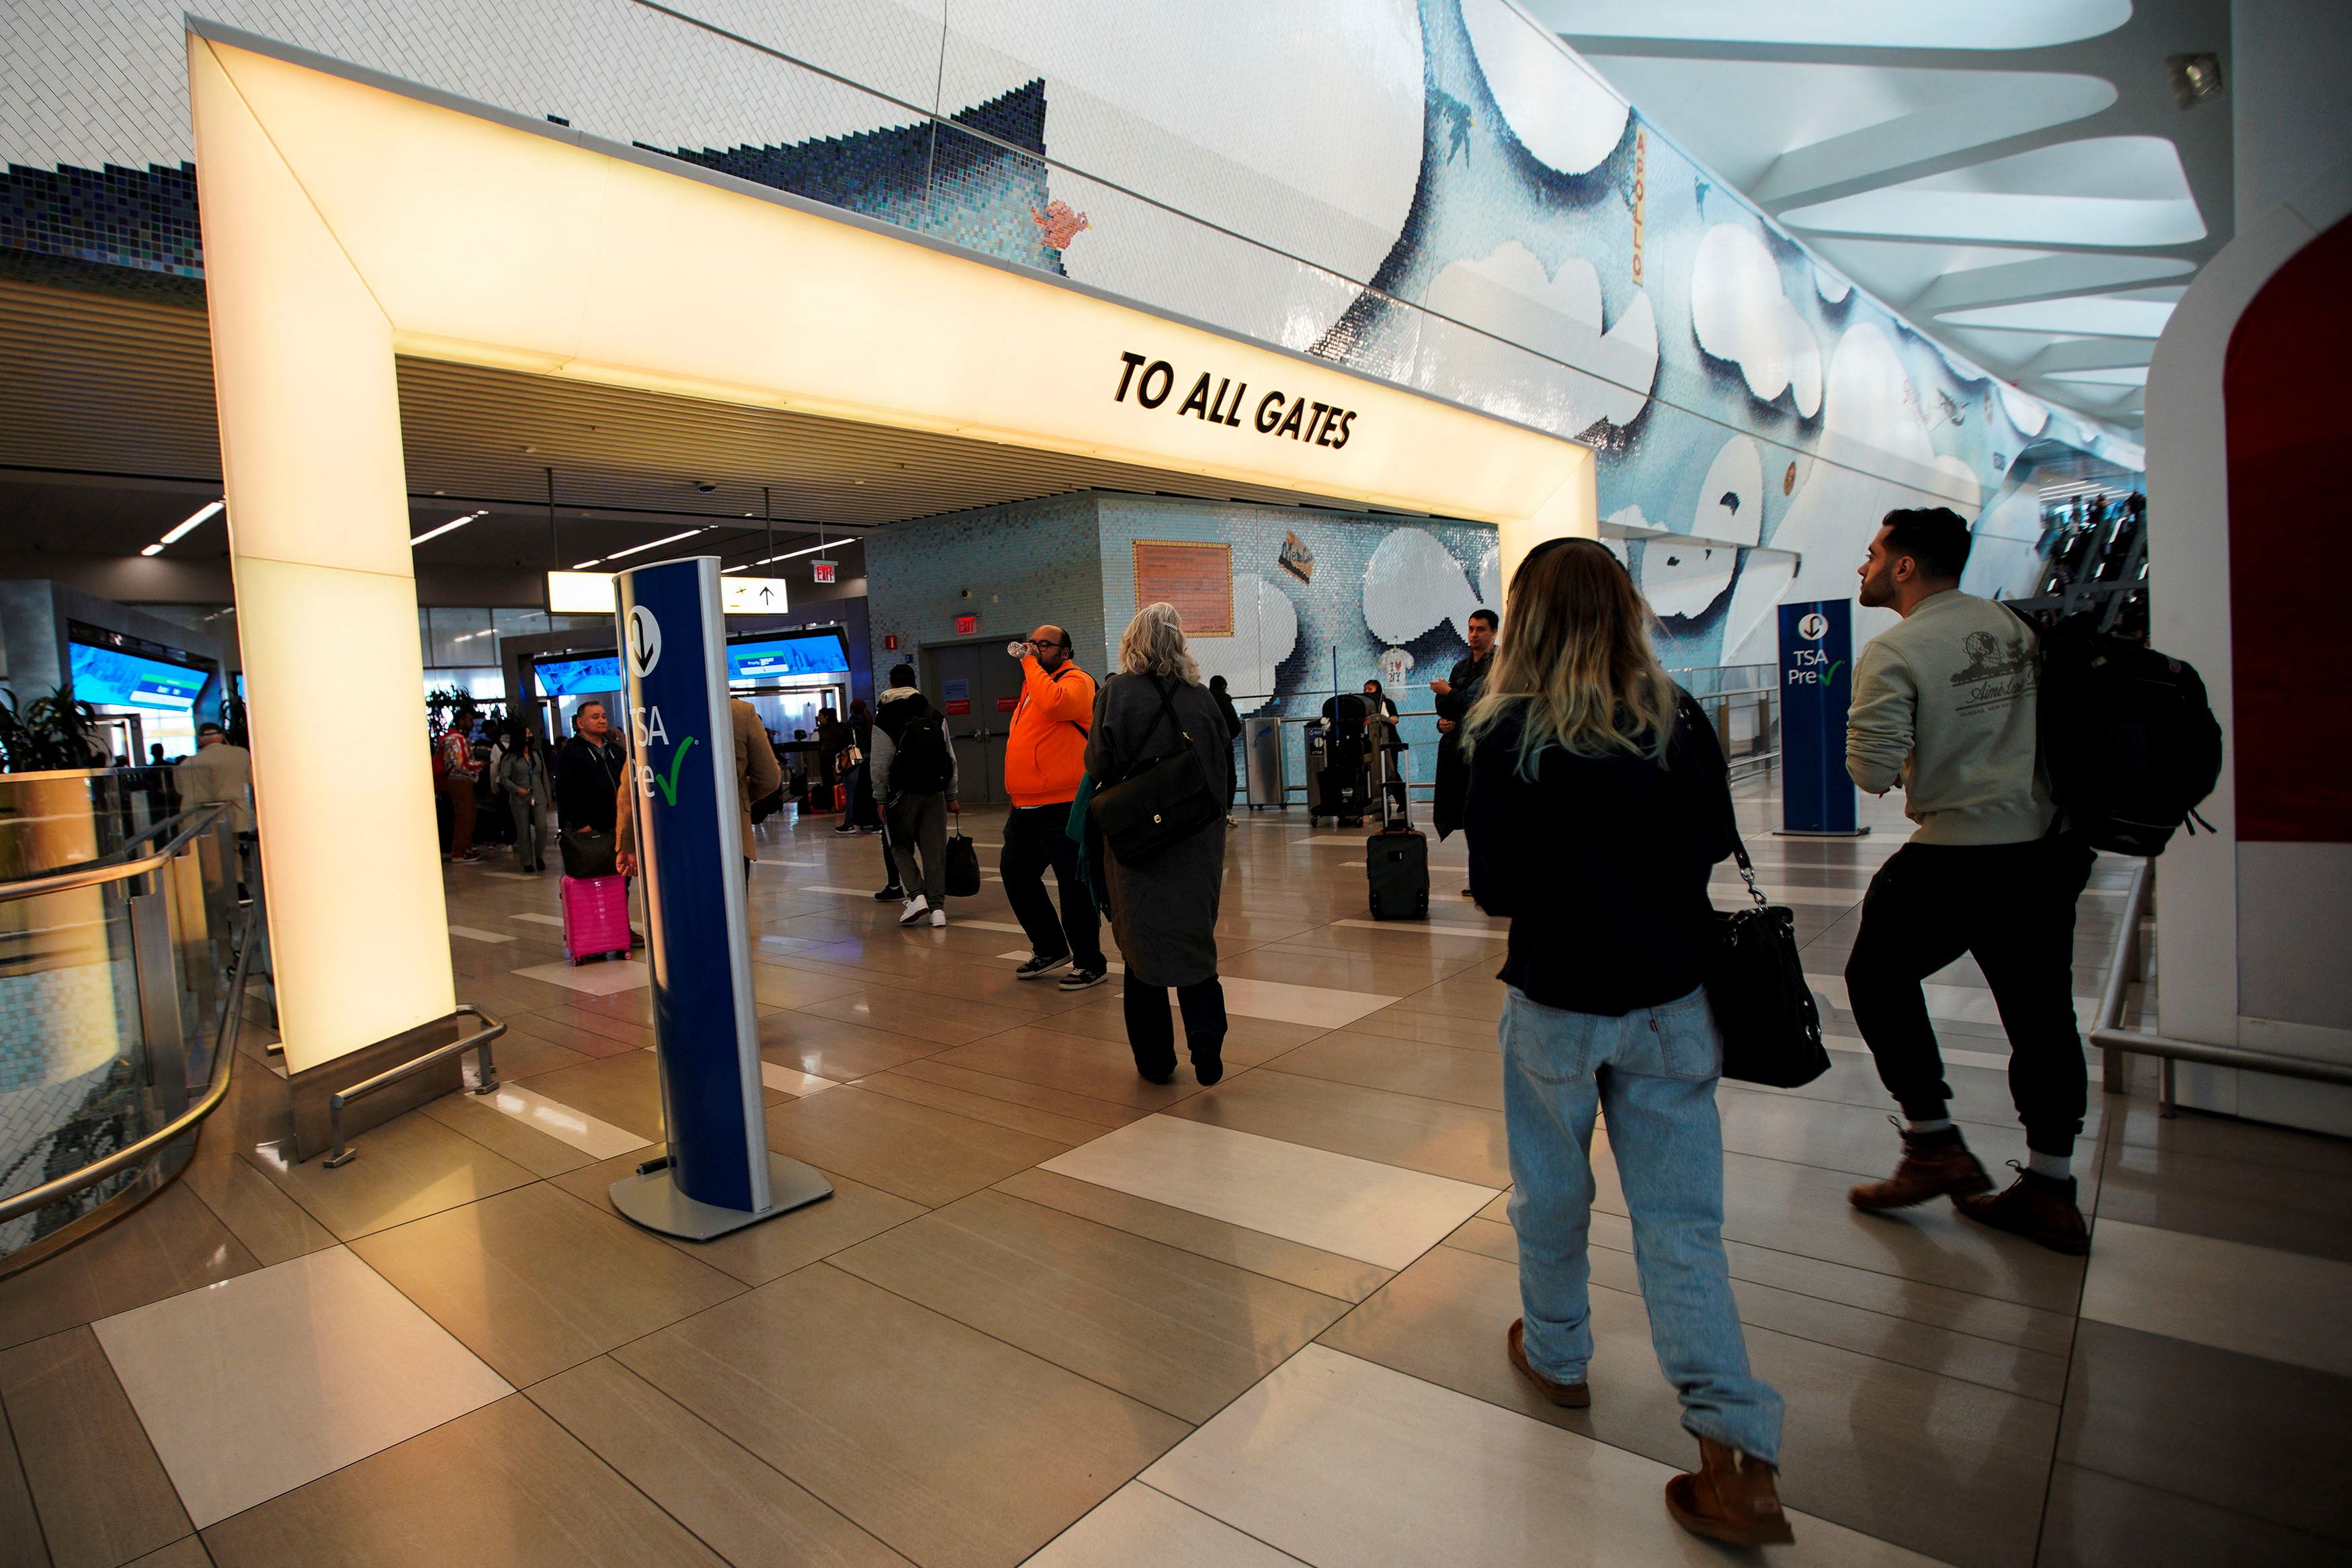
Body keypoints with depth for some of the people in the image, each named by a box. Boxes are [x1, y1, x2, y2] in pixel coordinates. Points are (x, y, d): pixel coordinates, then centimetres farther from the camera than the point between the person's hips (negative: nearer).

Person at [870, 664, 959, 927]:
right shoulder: (936, 715, 9)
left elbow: (880, 764, -6)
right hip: (935, 792, 3)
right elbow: (951, 756, 9)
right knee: (934, 849, 4)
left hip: (904, 793, -3)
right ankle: (937, 907, 0)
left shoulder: (884, 718, -2)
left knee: (902, 846, 10)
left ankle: (917, 895, -8)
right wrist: (951, 794, 14)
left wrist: (881, 799, 1)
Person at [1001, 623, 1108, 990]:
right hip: (1025, 807, 9)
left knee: (1073, 884, -3)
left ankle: (1090, 963, 11)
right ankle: (1050, 949, 31)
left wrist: (1031, 663, -18)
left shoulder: (1076, 681, -7)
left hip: (1061, 805, -9)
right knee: (1015, 874, 16)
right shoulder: (1032, 683, 19)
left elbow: (1052, 704, -30)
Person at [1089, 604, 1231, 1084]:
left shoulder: (1118, 692, -8)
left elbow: (1100, 765, -13)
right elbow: (1226, 772, 6)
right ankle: (1207, 1043, -3)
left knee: (1143, 947, 9)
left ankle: (1155, 1059, 17)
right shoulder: (1202, 696, 1)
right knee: (1194, 942, 13)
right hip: (1198, 842, 3)